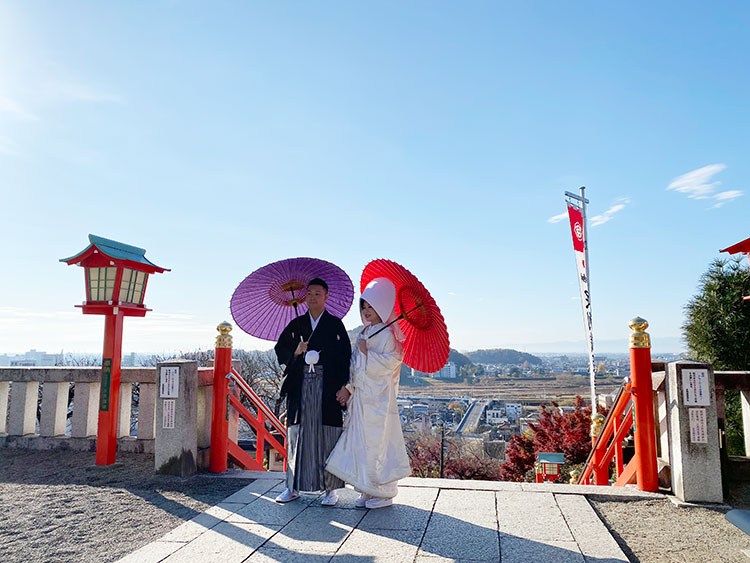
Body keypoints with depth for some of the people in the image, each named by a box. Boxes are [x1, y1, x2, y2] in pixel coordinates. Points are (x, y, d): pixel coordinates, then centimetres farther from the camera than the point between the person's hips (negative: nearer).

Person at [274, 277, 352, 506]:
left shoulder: (335, 324, 4)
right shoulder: (296, 325, 12)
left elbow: (345, 356, 1)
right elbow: (280, 349, 13)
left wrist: (343, 386, -8)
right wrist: (295, 352, -8)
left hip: (327, 387, -2)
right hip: (300, 387, 3)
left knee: (327, 437, 0)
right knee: (298, 435, 6)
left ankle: (331, 488, 11)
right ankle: (293, 487, 18)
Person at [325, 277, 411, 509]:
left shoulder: (387, 334, -9)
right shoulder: (365, 333, 15)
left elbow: (390, 362, -18)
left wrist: (367, 353, -18)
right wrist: (349, 388, 9)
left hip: (378, 398, -8)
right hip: (361, 397, 8)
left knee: (378, 443, -2)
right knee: (361, 442, 10)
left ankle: (385, 492, 11)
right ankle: (367, 491, 21)